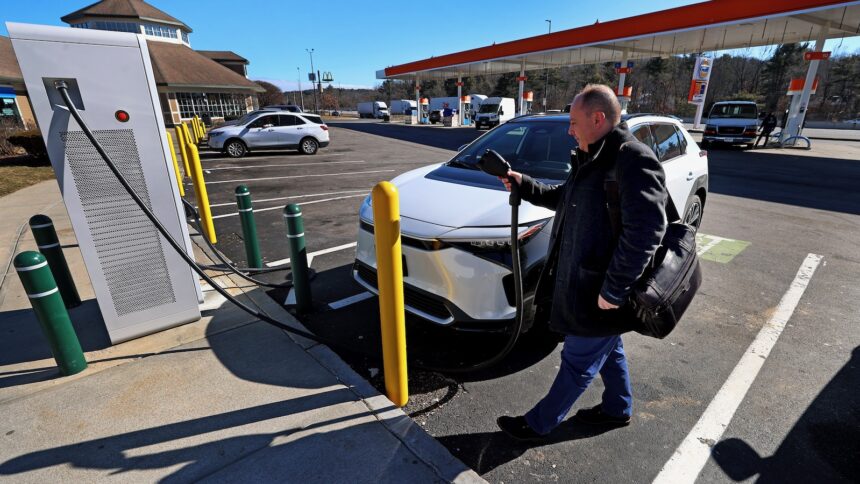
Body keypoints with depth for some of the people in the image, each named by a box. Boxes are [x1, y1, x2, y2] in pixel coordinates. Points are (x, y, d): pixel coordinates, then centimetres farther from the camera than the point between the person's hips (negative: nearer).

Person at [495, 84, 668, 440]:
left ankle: (538, 424, 26)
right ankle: (618, 409, 49)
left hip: (599, 293, -9)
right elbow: (562, 199, 21)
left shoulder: (633, 160, -22)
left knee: (578, 362, 9)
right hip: (584, 281, 9)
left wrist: (613, 290, -27)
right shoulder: (592, 159, 9)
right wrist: (523, 185, 9)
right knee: (608, 351, 26)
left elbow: (644, 232, -30)